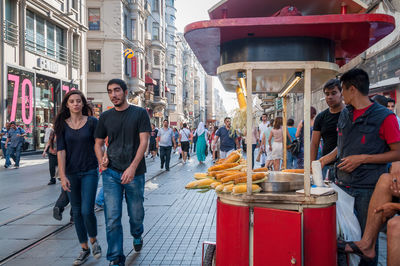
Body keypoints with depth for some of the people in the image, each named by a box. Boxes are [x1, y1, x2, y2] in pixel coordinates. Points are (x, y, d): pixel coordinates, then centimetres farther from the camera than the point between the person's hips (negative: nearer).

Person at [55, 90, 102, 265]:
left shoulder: (92, 122, -2)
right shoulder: (62, 124, 1)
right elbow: (61, 151, -4)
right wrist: (62, 176, -11)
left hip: (89, 172, -2)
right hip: (71, 174, 2)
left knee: (87, 210, -9)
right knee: (77, 212, 9)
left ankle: (94, 241, 19)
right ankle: (84, 249, 23)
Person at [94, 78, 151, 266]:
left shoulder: (140, 113, 1)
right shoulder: (105, 117, 9)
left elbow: (143, 141, -7)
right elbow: (98, 143, 18)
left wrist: (132, 167, -17)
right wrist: (101, 160, -3)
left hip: (134, 173, -1)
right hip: (111, 173, 2)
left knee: (136, 214, 12)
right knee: (112, 219, -4)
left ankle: (137, 235, 46)